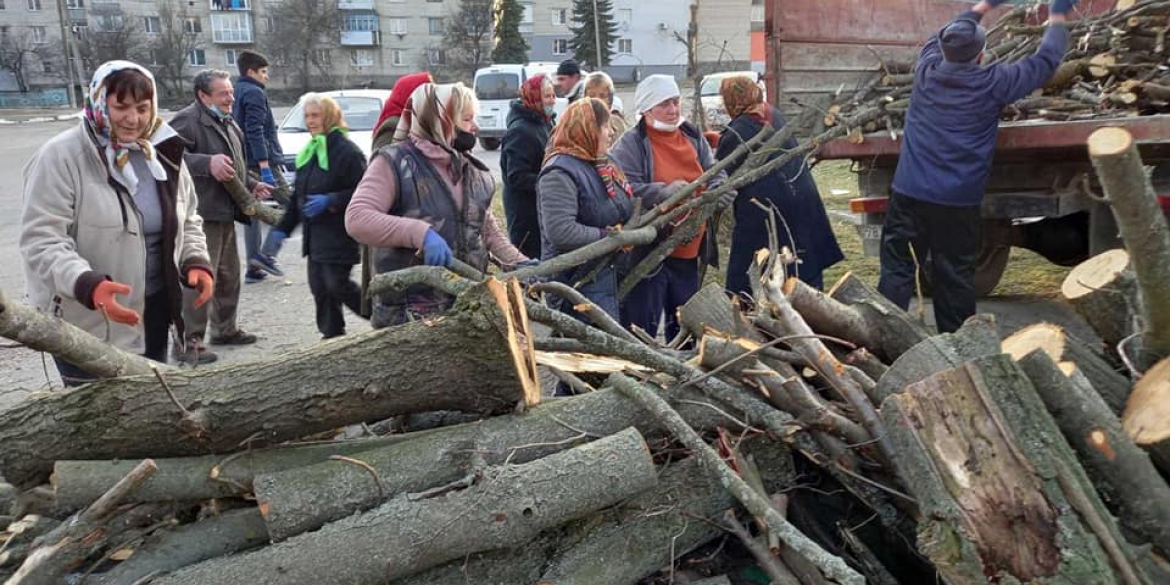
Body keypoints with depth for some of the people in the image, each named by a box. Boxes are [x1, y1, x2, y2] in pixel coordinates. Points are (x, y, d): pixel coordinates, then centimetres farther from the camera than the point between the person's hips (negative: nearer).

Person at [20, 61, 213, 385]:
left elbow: (187, 221, 14)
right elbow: (41, 240, -18)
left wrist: (196, 261, -6)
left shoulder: (163, 154, 5)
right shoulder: (60, 157, -14)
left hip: (153, 312, 6)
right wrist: (87, 285, -35)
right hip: (87, 324, -6)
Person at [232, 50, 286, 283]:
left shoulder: (238, 92, 19)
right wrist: (265, 165, -24)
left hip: (246, 164, 9)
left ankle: (253, 267, 11)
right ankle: (265, 254, -12)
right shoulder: (254, 93, -9)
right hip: (262, 160, -9)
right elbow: (255, 132, -19)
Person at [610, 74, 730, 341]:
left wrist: (719, 188, -11)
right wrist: (665, 192, -30)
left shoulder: (693, 136, 10)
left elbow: (715, 172, 12)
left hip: (688, 250, 7)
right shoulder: (629, 145, -11)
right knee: (643, 330, 1)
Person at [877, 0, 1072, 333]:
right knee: (955, 275, 8)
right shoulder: (992, 83, -4)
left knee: (897, 270, 2)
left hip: (909, 194, 2)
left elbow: (940, 38, 27)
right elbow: (1046, 61, 9)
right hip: (958, 202, -2)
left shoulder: (926, 71, 4)